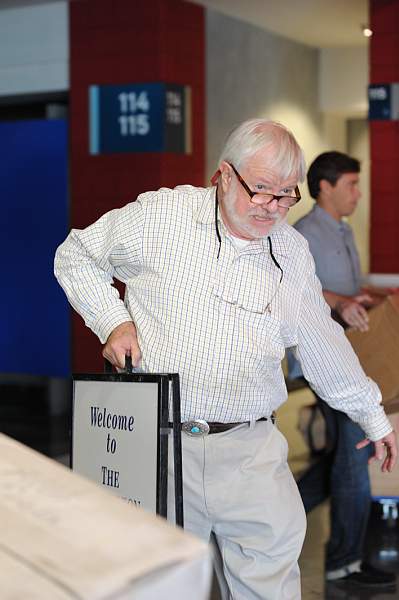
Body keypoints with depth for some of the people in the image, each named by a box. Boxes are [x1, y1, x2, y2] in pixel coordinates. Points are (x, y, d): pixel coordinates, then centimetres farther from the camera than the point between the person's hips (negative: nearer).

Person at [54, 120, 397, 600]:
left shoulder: (292, 251, 8)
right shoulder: (159, 215, -3)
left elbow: (322, 342, 20)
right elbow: (77, 256, 10)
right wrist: (112, 321, -5)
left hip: (248, 448, 2)